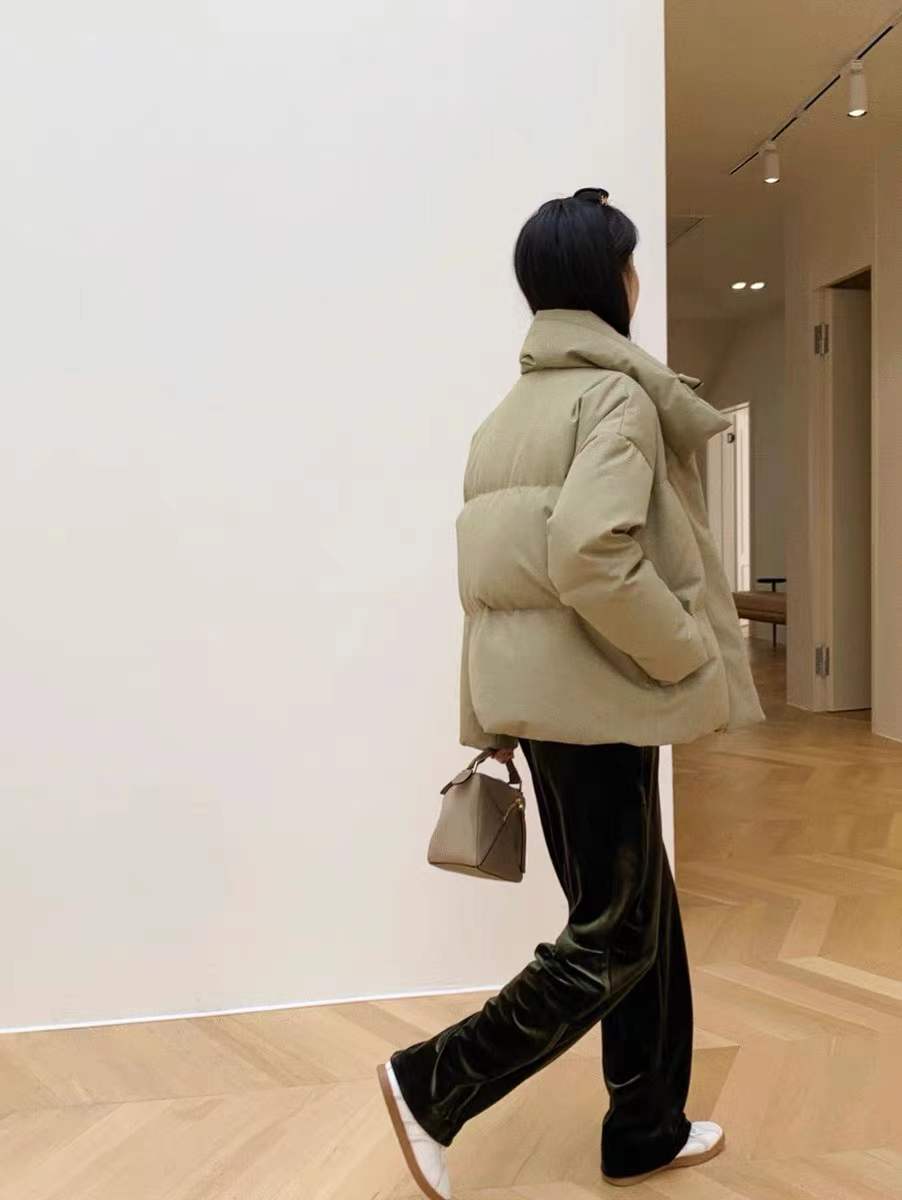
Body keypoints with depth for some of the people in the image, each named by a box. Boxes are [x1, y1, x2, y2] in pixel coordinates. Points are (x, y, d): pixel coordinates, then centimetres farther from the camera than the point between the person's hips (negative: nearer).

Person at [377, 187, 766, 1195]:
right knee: (615, 935, 6)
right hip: (595, 694, -9)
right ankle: (435, 1082, 11)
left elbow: (492, 569, 13)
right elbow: (591, 556, -28)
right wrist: (693, 660, -14)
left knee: (643, 912, 19)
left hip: (540, 691, 9)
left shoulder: (515, 407, 14)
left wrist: (491, 719, 16)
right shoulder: (619, 394, -12)